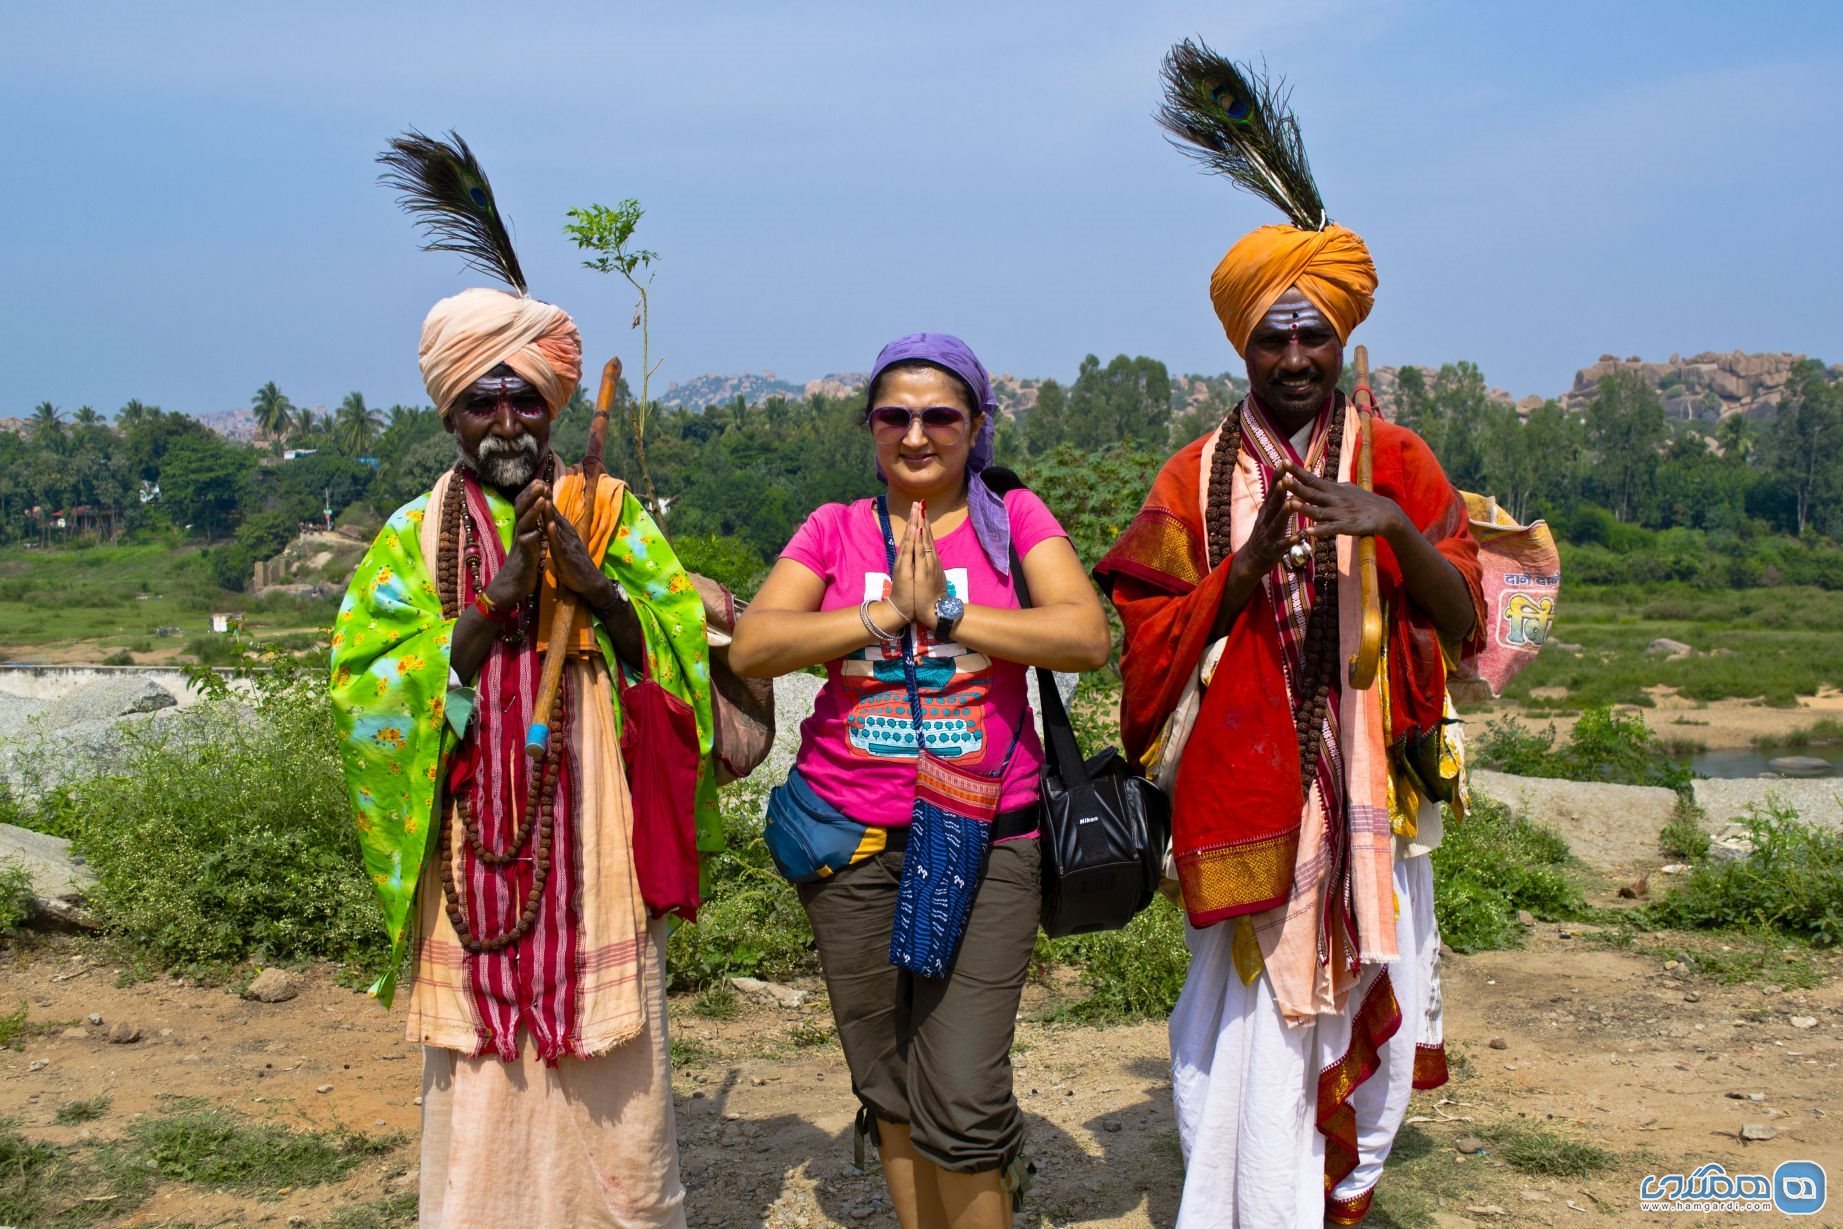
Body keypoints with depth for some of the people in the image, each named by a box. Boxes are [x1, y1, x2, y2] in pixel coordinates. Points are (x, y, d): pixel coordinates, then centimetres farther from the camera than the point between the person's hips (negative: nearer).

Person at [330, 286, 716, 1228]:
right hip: (473, 854, 0)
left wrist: (600, 588, -17)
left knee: (610, 1077, 4)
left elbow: (681, 658, 0)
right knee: (478, 1080, 4)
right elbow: (370, 686, -7)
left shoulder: (612, 518, 5)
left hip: (596, 849, 0)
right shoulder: (413, 538, 5)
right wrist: (498, 594, -16)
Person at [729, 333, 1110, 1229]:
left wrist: (944, 611, -16)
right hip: (853, 841, 2)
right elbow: (750, 648, -6)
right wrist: (887, 612, -14)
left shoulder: (1013, 517, 4)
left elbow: (1087, 636, -11)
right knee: (888, 1088, 12)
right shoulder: (835, 529, 8)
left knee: (963, 1100, -7)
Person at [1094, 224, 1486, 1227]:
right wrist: (1254, 558, -14)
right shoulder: (1197, 478, 6)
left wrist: (1396, 529, -19)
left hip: (1368, 788, 1)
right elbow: (1156, 636, 0)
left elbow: (1461, 618, -1)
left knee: (1363, 997, 4)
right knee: (1254, 1005, -3)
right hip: (1247, 788, -1)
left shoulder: (1396, 463, 7)